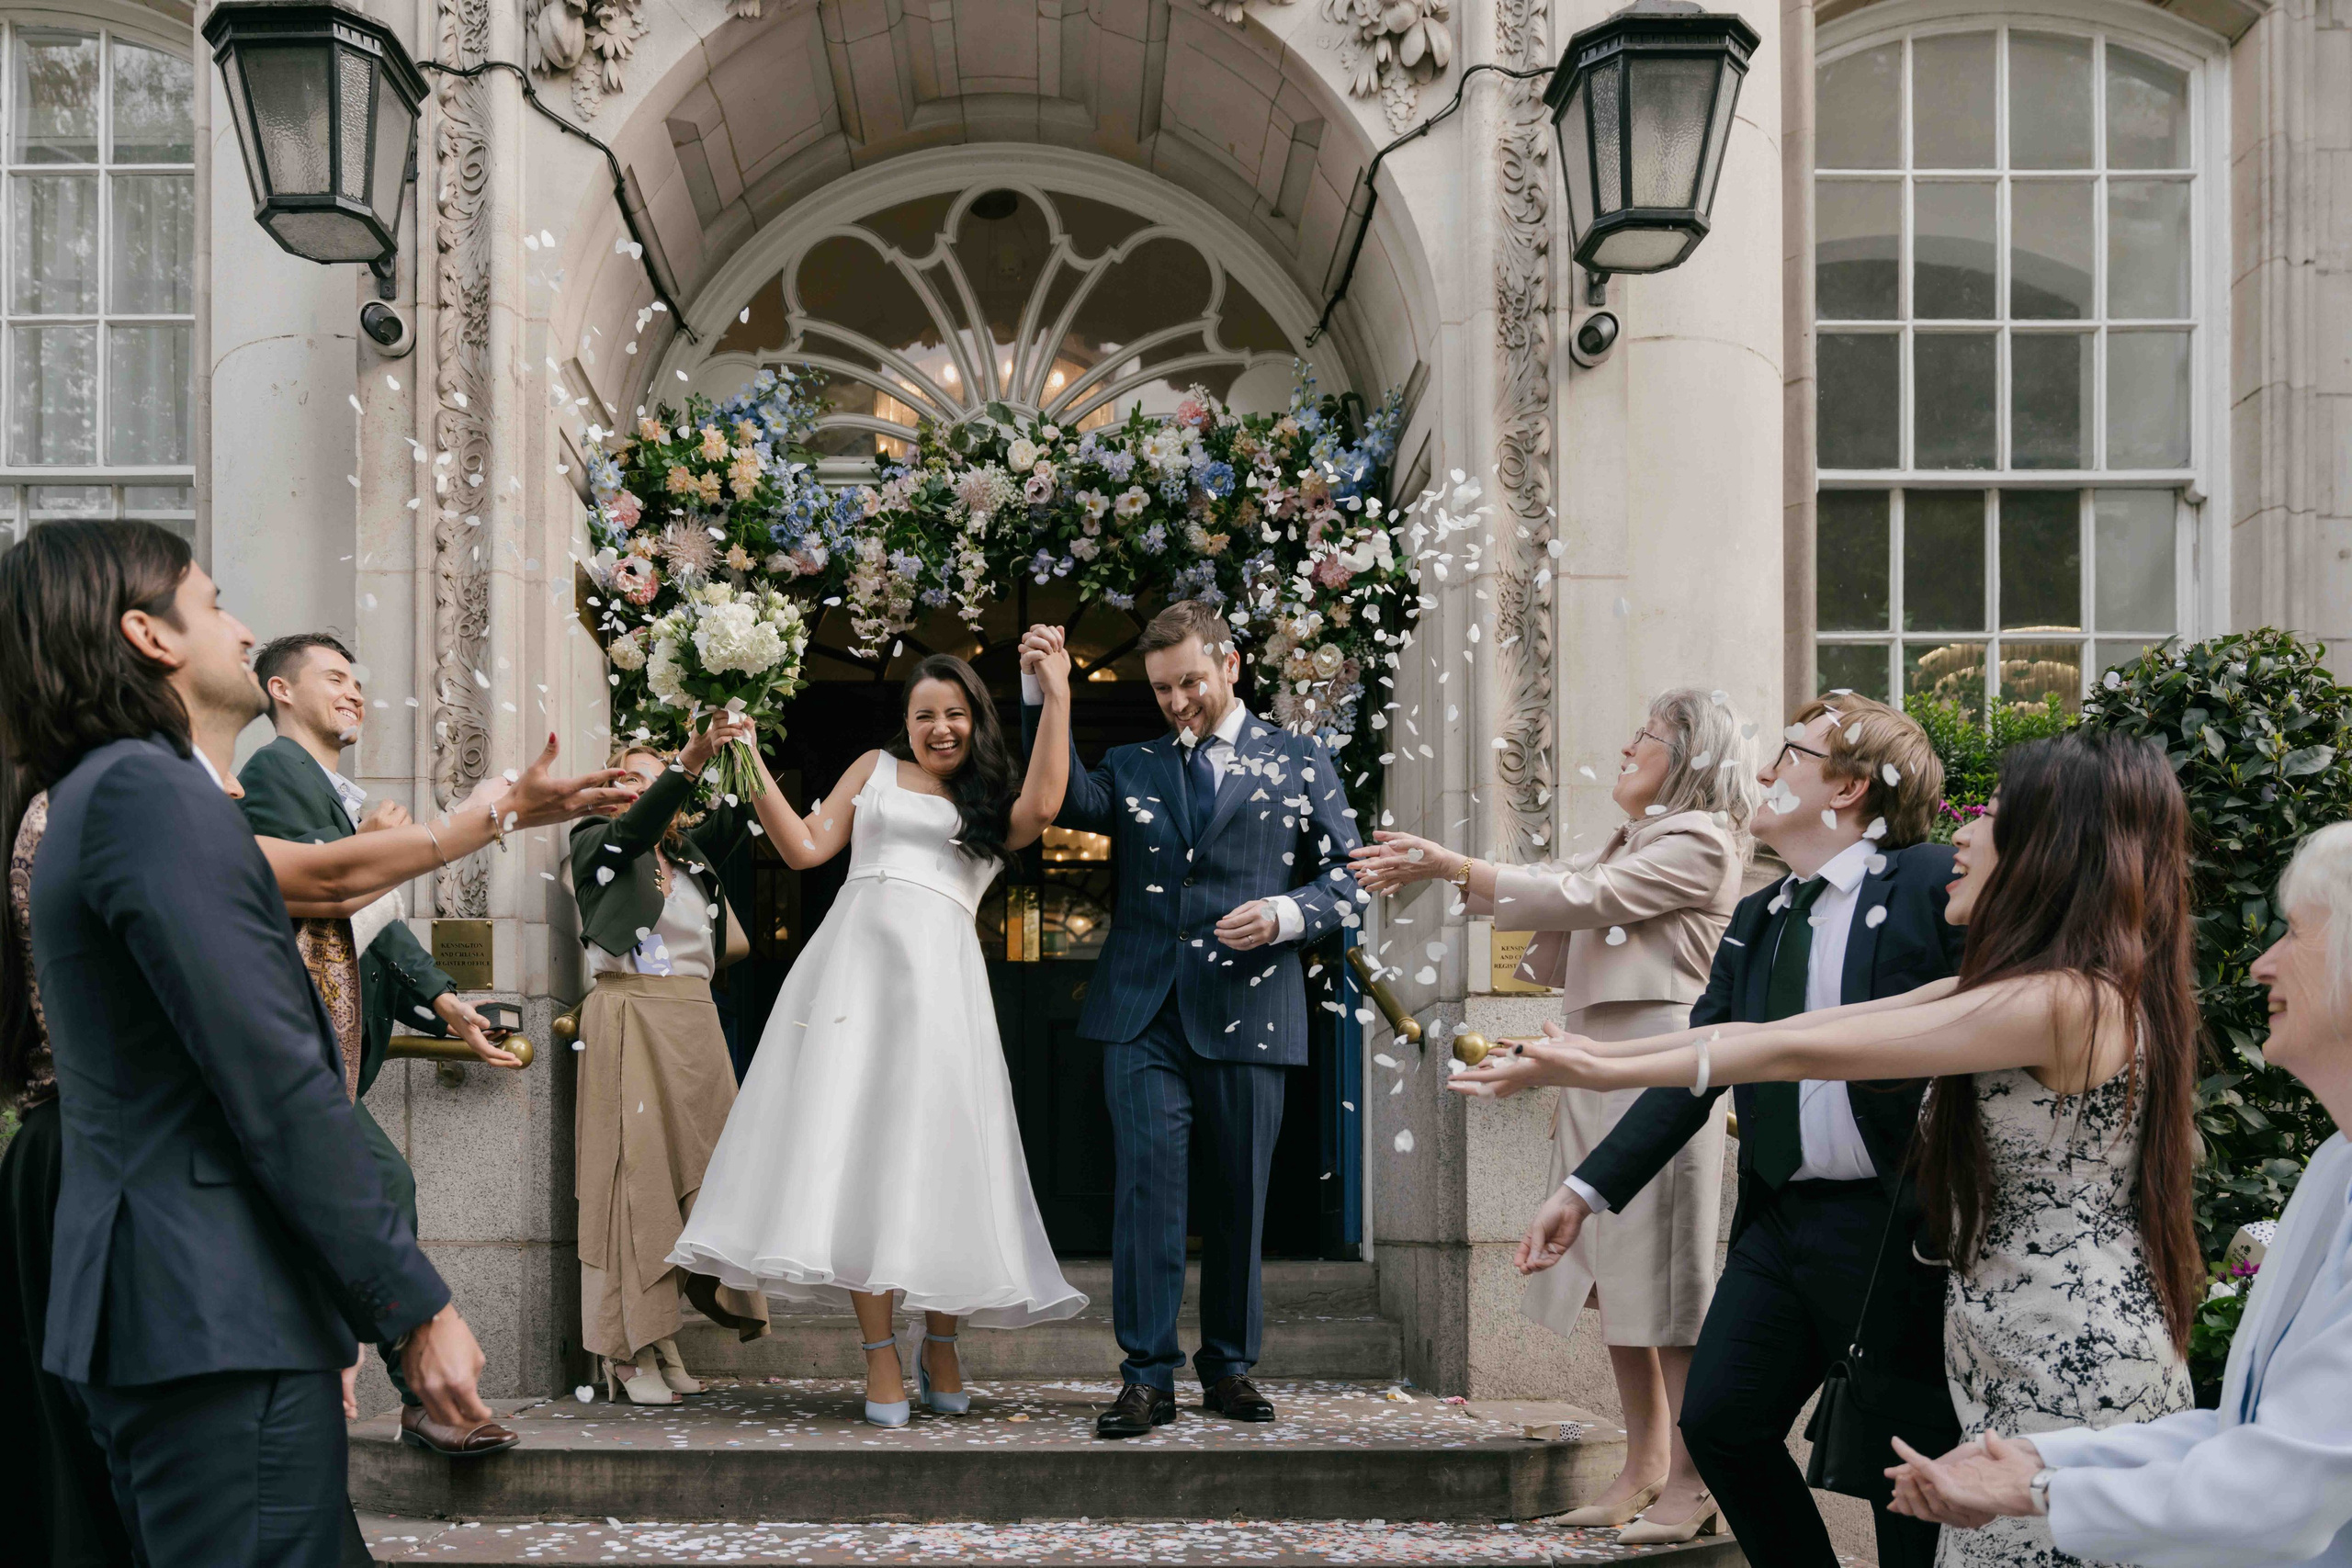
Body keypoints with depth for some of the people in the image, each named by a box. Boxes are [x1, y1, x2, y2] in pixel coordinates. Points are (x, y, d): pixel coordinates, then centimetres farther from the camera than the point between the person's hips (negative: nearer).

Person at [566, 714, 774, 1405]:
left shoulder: (692, 857, 25)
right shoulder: (596, 845, 6)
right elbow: (637, 826, -12)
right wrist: (691, 763, -26)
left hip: (695, 1020, 5)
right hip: (627, 1017, -5)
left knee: (699, 1170, -1)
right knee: (633, 1172, -8)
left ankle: (663, 1341, 5)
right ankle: (629, 1352, -6)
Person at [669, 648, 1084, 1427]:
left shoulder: (993, 808, 18)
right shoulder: (877, 769, 21)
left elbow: (1042, 807, -5)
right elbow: (805, 846, 14)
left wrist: (1057, 698, -5)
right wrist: (754, 772, 6)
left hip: (940, 976, 0)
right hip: (855, 961, 0)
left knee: (938, 1160, -4)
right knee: (856, 1150, -7)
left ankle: (940, 1346, 11)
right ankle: (881, 1356, -3)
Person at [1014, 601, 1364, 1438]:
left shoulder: (1301, 763, 11)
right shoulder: (1132, 766, 16)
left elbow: (1349, 878, 9)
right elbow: (1069, 800, -4)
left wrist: (1285, 914, -11)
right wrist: (1044, 694, -11)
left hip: (1248, 1013, -1)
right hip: (1144, 1014, 1)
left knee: (1238, 1199, 6)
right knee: (1146, 1187, -6)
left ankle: (1230, 1367, 20)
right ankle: (1148, 1376, 0)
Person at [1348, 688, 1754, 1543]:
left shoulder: (1700, 842, -7)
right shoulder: (1628, 844, 22)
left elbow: (1579, 899, -15)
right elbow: (1554, 892, 15)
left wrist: (1451, 865, -15)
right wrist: (1427, 866, 4)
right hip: (1596, 1069, 9)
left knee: (1662, 1277, -6)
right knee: (1612, 1275, 10)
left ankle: (1691, 1482, 1)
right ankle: (1644, 1463, 17)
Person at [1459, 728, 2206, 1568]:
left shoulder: (2063, 1001, -18)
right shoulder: (1991, 992, 12)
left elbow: (1802, 1055, -17)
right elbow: (1775, 1032, 7)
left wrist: (1608, 1069, -13)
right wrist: (1603, 1055, 3)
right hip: (2019, 1381, 9)